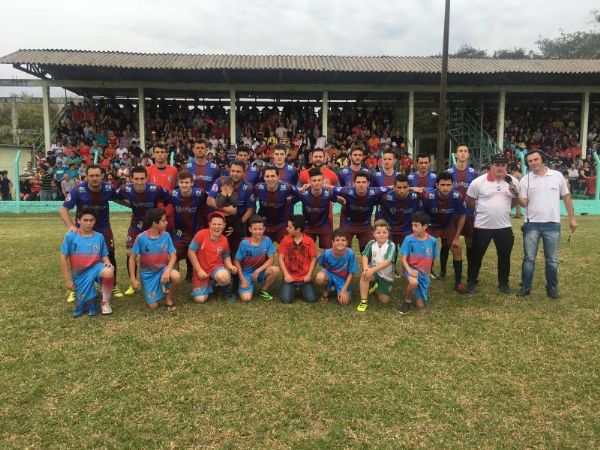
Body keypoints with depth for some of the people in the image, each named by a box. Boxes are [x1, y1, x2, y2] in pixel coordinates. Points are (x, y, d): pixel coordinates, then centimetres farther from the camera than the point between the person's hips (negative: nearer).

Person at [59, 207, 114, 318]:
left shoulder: (99, 237, 1)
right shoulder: (70, 236, -6)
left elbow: (104, 256, 7)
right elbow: (63, 258, -4)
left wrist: (108, 263, -18)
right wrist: (67, 280, -6)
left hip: (95, 268, 1)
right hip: (80, 275, 0)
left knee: (109, 272, -35)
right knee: (85, 305, -10)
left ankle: (105, 302, -12)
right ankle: (91, 302, 30)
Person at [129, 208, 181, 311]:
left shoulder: (166, 236, -10)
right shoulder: (141, 238, -16)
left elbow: (173, 256, -10)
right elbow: (132, 258, -7)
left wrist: (167, 271, -29)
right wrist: (132, 279, -10)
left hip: (163, 269, 1)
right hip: (148, 274, -1)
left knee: (176, 277, -34)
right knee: (153, 306, -7)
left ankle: (169, 298, -4)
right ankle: (156, 288, 27)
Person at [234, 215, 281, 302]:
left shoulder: (267, 241, -12)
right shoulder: (244, 244, -17)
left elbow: (271, 259, -11)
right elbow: (237, 261, -9)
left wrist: (258, 270, -21)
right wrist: (242, 279, -15)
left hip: (260, 271, 3)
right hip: (246, 273, -2)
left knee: (275, 270, -29)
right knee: (246, 298, -24)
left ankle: (263, 291, -2)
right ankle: (249, 286, 14)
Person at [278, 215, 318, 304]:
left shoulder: (309, 241, -6)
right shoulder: (285, 240, -3)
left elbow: (313, 259, -1)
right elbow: (281, 258, -3)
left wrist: (309, 275, -10)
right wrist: (286, 274, -12)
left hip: (304, 278, 0)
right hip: (289, 277, 0)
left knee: (312, 299, -13)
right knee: (286, 299, -18)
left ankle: (301, 288, 20)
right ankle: (293, 288, 17)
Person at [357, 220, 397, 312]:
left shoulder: (391, 245, -16)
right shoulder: (371, 244, -5)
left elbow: (387, 261, -26)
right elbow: (364, 256, -15)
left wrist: (373, 270, -36)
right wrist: (366, 268, -36)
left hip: (386, 276, -1)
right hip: (373, 272, 1)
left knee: (384, 300, 2)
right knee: (364, 275, -34)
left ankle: (377, 287, 35)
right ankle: (363, 301, -20)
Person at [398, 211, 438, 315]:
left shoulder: (432, 240, -6)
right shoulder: (409, 239, -13)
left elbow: (433, 259, 8)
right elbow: (404, 258, -13)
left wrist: (427, 272, 12)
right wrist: (409, 270, -28)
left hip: (424, 273, 3)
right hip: (412, 269, -3)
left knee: (420, 305, 1)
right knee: (414, 282, -40)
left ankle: (414, 293, 34)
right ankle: (407, 301, -10)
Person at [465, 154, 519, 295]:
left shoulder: (513, 182, 1)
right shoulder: (479, 181, -8)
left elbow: (516, 201, 13)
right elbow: (469, 200, 0)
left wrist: (504, 209, -3)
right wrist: (482, 210, -3)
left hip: (504, 226, 3)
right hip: (482, 226, -2)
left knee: (504, 256, 12)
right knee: (476, 255, 7)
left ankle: (503, 283, 29)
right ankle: (471, 281, 22)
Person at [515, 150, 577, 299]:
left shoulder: (557, 176, 2)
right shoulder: (525, 180, 1)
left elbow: (566, 197, 7)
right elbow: (524, 203, -4)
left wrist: (572, 218, 5)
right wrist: (516, 195, -25)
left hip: (552, 224, 0)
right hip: (532, 224, 0)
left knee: (552, 260, 8)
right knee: (529, 258, 4)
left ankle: (552, 288, 20)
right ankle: (525, 287, 13)